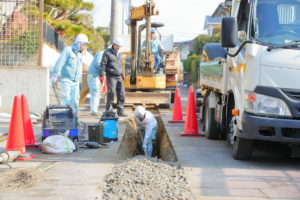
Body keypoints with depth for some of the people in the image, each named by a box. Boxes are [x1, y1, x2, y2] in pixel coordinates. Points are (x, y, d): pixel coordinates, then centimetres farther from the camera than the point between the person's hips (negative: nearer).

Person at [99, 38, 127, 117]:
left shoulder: (118, 53, 17)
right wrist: (102, 75, -15)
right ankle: (109, 111, -6)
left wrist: (122, 73, 29)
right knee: (111, 93, -13)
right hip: (111, 76, -7)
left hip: (119, 77, 7)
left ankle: (120, 111, 9)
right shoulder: (107, 53, -6)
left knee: (121, 94, 3)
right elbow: (103, 64, -9)